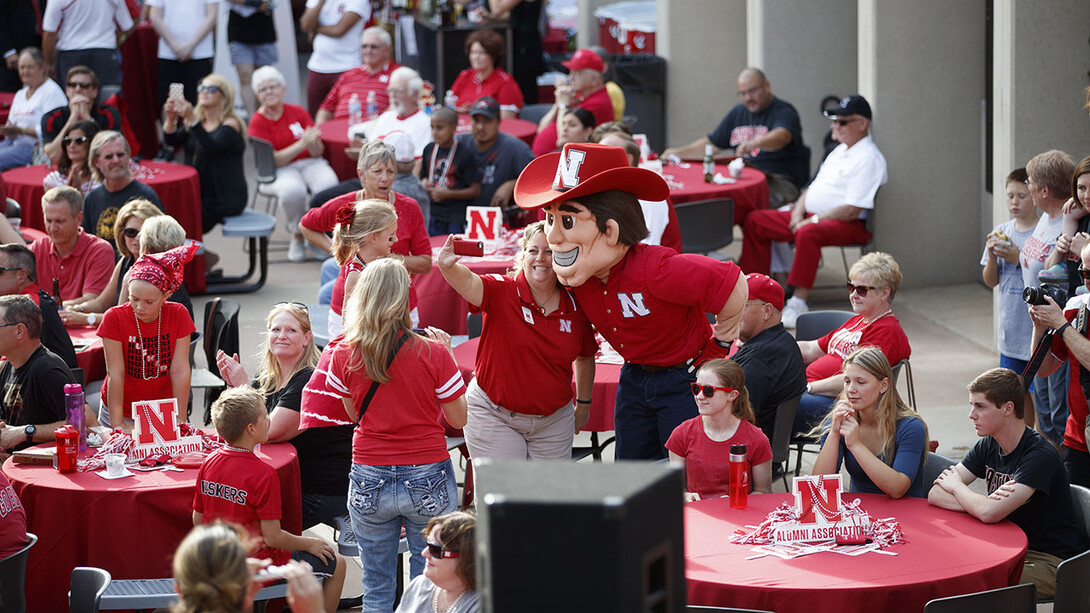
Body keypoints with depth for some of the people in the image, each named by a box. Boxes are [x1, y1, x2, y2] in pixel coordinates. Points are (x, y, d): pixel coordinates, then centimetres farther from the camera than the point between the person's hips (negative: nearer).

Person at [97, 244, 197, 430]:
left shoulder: (178, 315, -10)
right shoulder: (115, 318, -15)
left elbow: (180, 371, -11)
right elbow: (116, 373, -17)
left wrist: (179, 420, -13)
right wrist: (117, 424, -20)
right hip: (123, 412, -1)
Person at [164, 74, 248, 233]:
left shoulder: (230, 124, -8)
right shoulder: (197, 121, 12)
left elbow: (212, 146, -27)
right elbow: (172, 140, -2)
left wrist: (191, 119, -38)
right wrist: (171, 119, -23)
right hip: (198, 194, 6)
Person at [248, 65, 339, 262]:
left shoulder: (298, 112, 7)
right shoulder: (258, 121, -2)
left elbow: (318, 152, 4)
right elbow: (272, 160, -12)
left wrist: (313, 143, -21)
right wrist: (302, 144, -21)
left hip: (309, 163, 3)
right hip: (279, 171, -3)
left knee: (328, 185, -32)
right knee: (292, 190, -38)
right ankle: (297, 237, -12)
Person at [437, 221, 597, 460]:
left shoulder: (574, 308, -3)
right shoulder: (502, 292, -14)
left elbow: (585, 357, 13)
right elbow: (467, 283, -36)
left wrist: (583, 404, 20)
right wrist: (448, 267, -58)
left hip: (553, 420, 3)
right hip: (494, 416, -3)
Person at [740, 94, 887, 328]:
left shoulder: (869, 158, -13)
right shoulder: (839, 151, 19)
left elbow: (852, 210, -20)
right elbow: (814, 186, 23)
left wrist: (813, 220, -17)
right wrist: (798, 213, 4)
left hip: (848, 224, -10)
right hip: (810, 216, 10)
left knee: (808, 233, -42)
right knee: (754, 221, 6)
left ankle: (798, 303, -40)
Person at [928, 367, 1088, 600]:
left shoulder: (1040, 456, -20)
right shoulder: (988, 446, 4)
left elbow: (990, 513, -29)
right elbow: (935, 494, -3)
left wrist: (956, 486, -9)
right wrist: (985, 503, -22)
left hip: (1051, 562, -7)